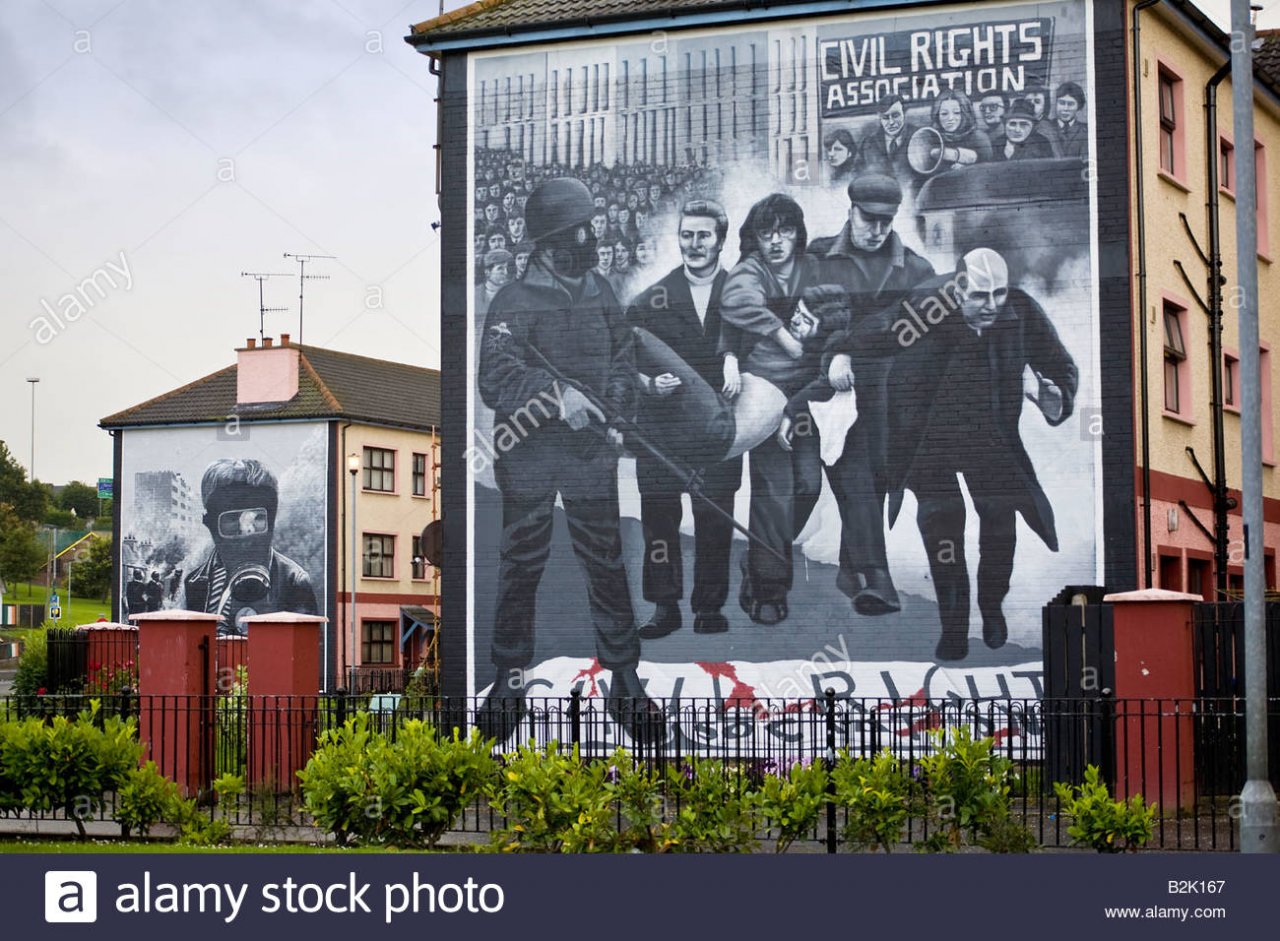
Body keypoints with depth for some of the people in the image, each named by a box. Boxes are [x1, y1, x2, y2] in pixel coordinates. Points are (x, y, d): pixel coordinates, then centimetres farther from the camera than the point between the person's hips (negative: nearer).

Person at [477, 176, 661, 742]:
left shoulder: (600, 295, 9)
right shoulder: (514, 303, -6)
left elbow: (622, 359, 18)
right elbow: (495, 379, -16)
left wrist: (614, 413, 1)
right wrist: (555, 394, -27)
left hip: (591, 452, 3)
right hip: (528, 451, -3)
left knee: (606, 563, 3)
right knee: (520, 567, 4)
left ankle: (624, 681, 11)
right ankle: (509, 683, 14)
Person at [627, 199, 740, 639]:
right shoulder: (651, 300, 4)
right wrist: (649, 383, -14)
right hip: (662, 426, 0)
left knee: (716, 520, 2)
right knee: (658, 518, 0)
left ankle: (710, 608, 13)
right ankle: (664, 608, 10)